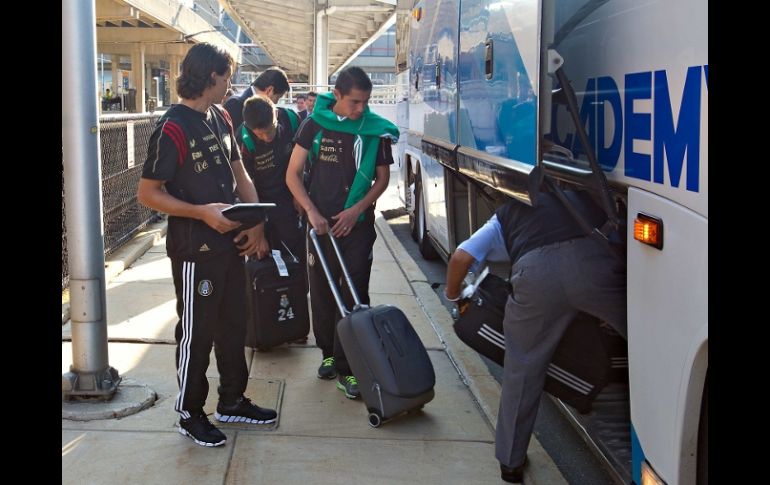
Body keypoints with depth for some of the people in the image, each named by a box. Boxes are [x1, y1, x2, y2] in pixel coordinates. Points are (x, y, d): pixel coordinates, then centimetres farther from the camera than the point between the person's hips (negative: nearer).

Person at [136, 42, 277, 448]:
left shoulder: (220, 118, 8)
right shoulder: (173, 127, -17)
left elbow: (239, 174, 13)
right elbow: (148, 193, -16)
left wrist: (257, 222, 0)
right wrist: (202, 212, -24)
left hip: (230, 243, 8)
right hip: (194, 250, -8)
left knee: (233, 326, 18)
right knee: (197, 333, 5)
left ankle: (232, 402, 34)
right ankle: (190, 414, 22)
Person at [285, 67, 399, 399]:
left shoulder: (377, 130, -4)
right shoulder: (315, 124, -3)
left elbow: (383, 178, 5)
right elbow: (293, 174, -1)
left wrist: (356, 210, -8)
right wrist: (312, 212, -11)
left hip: (357, 224, -1)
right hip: (320, 221, 1)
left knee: (355, 296, -3)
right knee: (321, 292, 10)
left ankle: (347, 368, 3)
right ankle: (329, 353, 27)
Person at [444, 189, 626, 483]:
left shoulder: (507, 214, 33)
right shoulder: (584, 193, 39)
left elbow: (461, 257, 20)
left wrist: (452, 294, 38)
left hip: (537, 270, 0)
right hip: (594, 259, 0)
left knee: (523, 366, 17)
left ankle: (511, 461, 27)